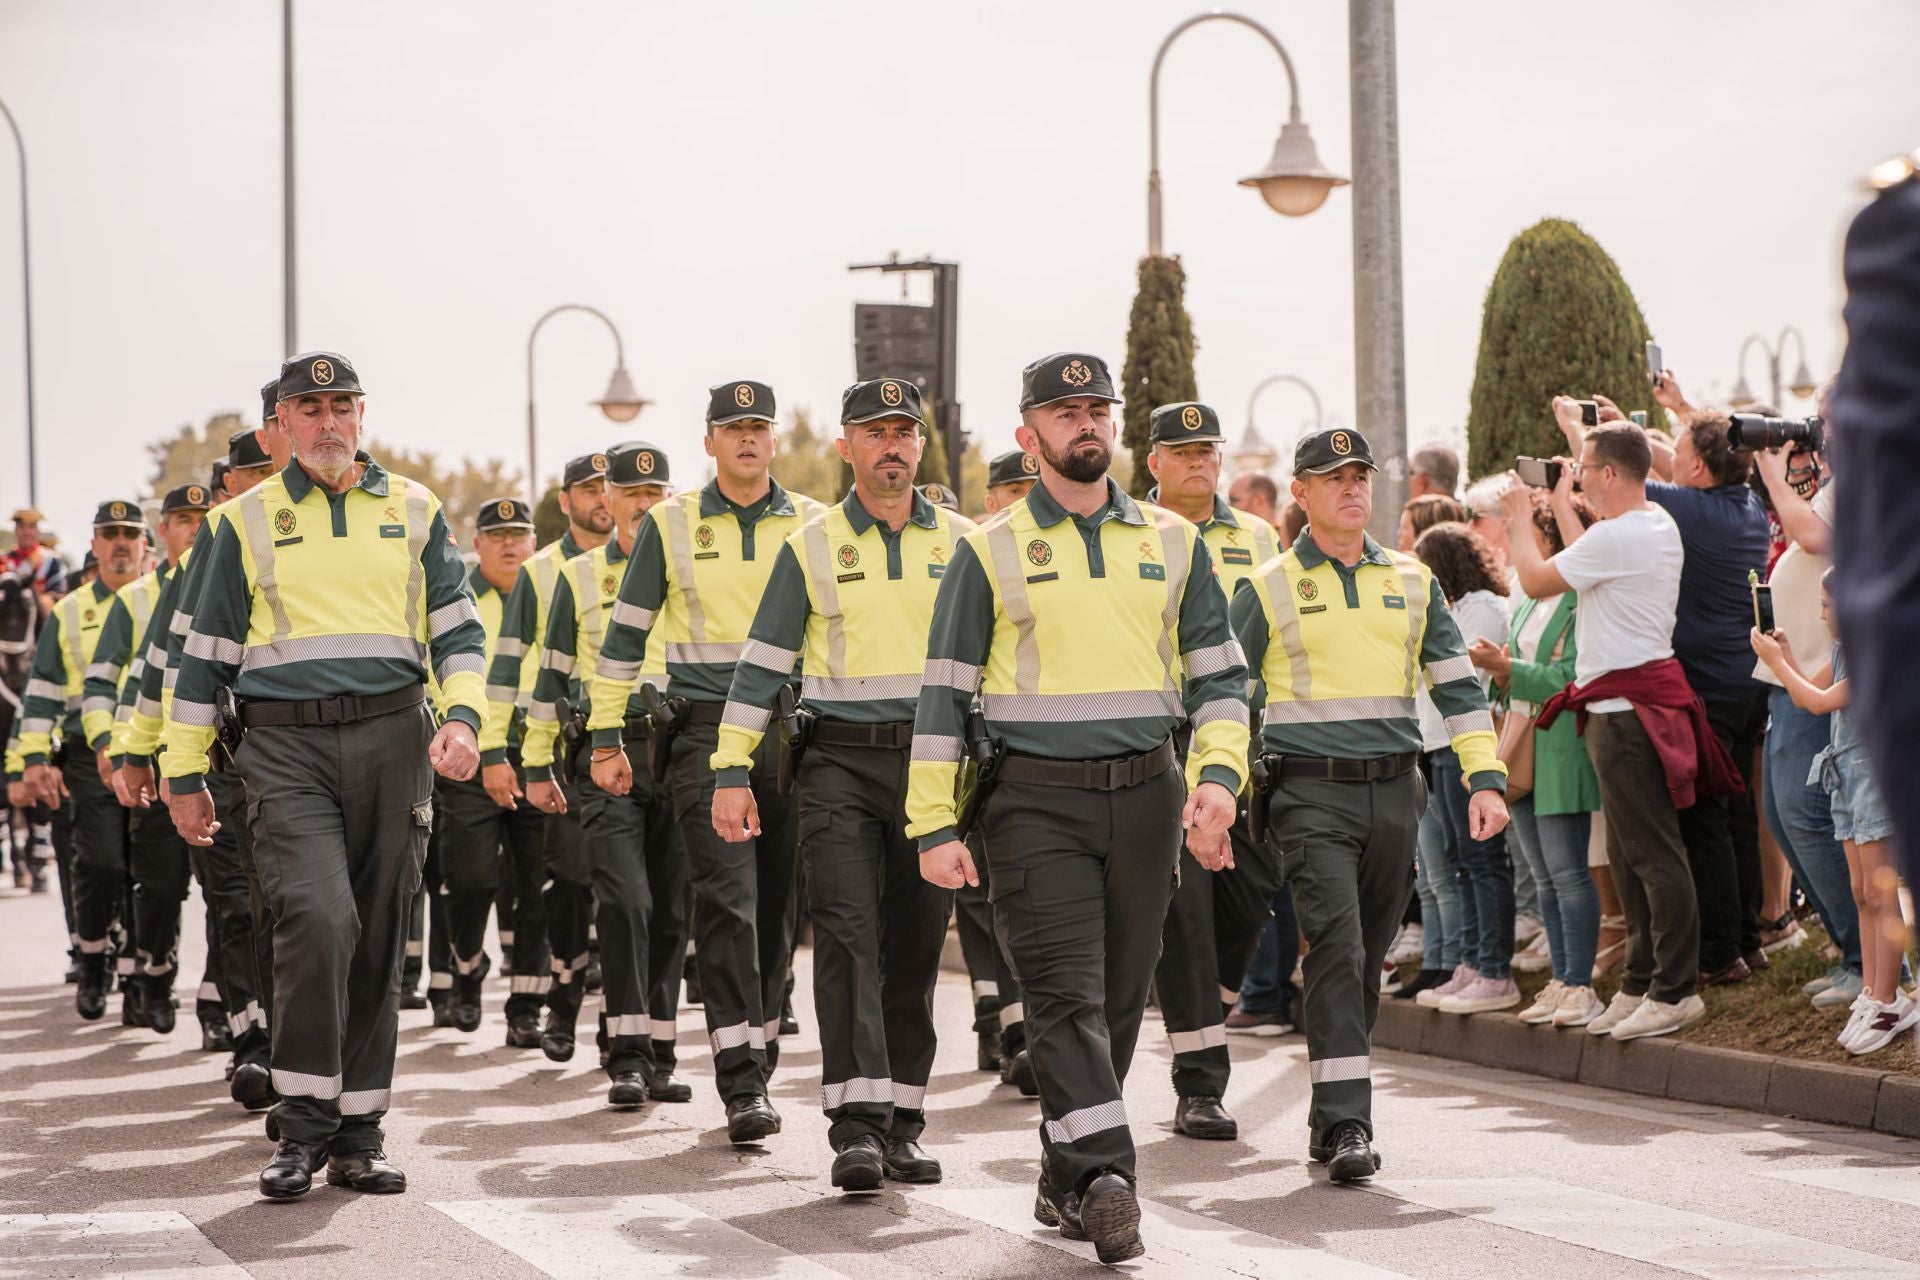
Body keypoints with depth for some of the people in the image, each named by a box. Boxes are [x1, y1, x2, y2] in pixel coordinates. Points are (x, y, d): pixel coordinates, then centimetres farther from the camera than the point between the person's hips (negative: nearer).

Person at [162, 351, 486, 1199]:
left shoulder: (412, 510, 12)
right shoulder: (249, 521, 9)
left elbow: (458, 629, 11)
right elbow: (206, 654, 12)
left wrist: (463, 716, -7)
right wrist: (183, 772, 9)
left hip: (391, 738, 2)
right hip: (285, 747, -2)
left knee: (378, 938, 4)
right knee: (318, 915, -20)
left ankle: (358, 1133, 13)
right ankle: (304, 1121, -10)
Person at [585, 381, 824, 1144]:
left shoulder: (812, 525, 9)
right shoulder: (671, 525, 5)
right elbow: (624, 636, 8)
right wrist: (607, 739, 5)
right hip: (707, 731, -2)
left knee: (778, 902, 7)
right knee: (726, 896, -13)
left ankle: (757, 1058, 21)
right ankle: (742, 1085, -17)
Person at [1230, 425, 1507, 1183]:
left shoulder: (1411, 581, 13)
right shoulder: (1269, 588, 3)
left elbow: (1456, 685, 14)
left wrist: (1486, 778, 5)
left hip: (1393, 789, 4)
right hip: (1310, 790, -4)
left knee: (1368, 957, 9)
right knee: (1336, 944, -17)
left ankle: (1333, 1114, 21)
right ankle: (1345, 1123, -20)